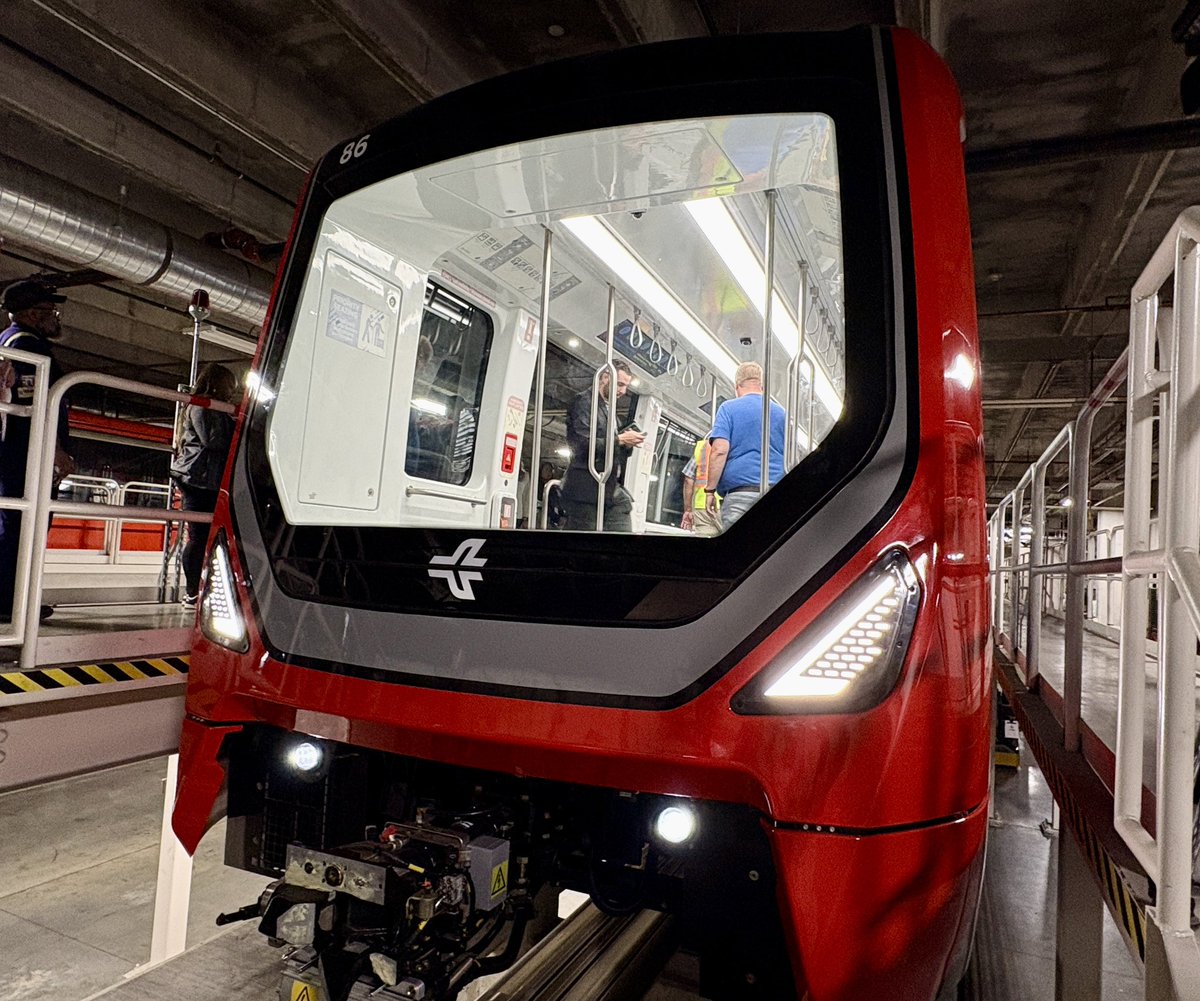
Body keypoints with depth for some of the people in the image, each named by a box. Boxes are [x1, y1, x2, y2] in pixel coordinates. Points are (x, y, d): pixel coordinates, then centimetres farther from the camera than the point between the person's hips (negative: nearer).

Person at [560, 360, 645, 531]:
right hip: (586, 490, -8)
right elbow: (581, 445, -18)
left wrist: (628, 443, 3)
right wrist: (619, 439, -15)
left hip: (614, 490, 8)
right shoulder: (583, 401, -5)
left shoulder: (612, 410, 21)